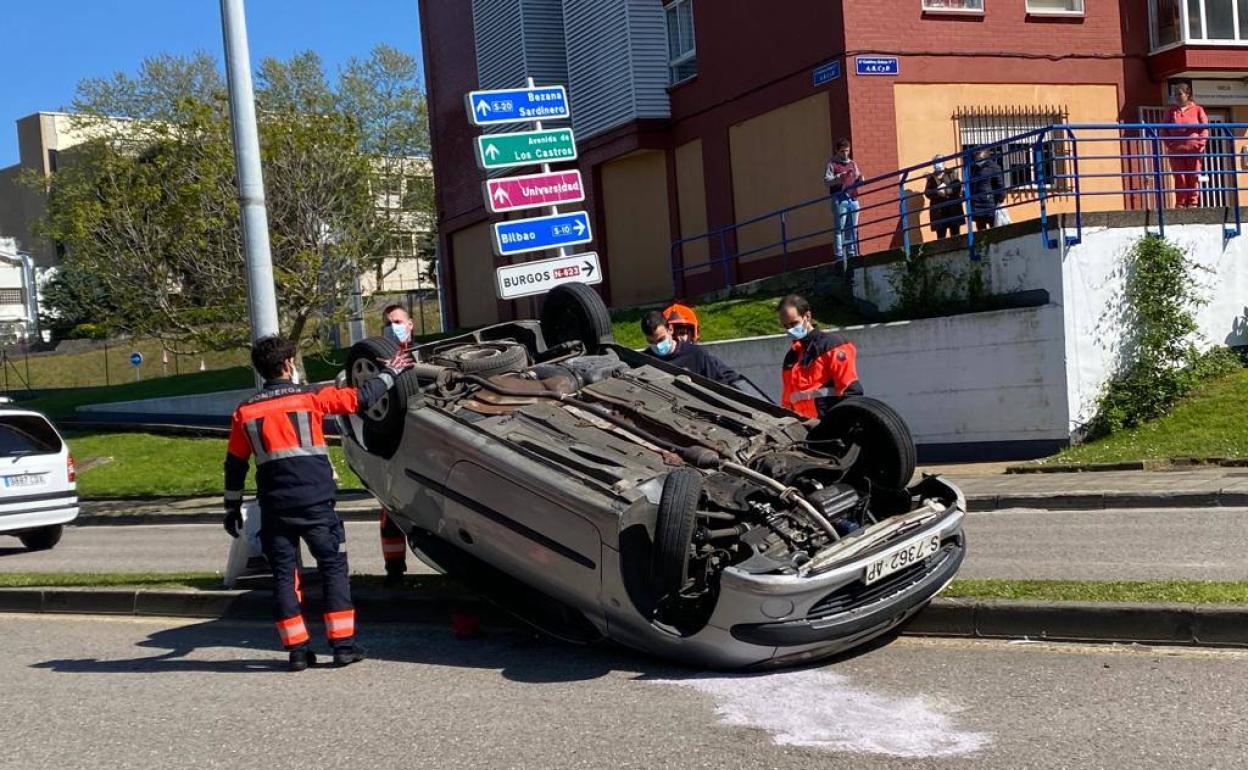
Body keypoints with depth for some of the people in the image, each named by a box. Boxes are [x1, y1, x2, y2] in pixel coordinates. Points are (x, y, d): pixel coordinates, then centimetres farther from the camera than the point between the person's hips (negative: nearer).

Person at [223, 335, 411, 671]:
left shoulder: (245, 412, 8)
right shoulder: (310, 397, 0)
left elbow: (234, 465, 11)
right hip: (315, 502, -2)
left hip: (274, 506, 3)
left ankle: (297, 649, 7)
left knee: (284, 574, 9)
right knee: (333, 567, 6)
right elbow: (362, 398, 5)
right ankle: (343, 644, 2)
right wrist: (389, 372, 21)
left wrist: (232, 508, 21)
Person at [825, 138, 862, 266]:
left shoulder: (853, 164, 21)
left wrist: (860, 179, -1)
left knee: (852, 230, 4)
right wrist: (840, 177, -24)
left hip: (853, 199, 5)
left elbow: (857, 182, 22)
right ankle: (840, 257, -11)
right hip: (840, 200, -5)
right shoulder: (832, 164, 4)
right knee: (840, 229, -9)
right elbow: (827, 181, -8)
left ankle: (852, 255, 8)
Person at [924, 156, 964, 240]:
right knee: (941, 236, -1)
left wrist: (948, 190, -21)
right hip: (939, 210, 0)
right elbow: (927, 192, -1)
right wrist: (937, 191, -18)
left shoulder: (951, 174, 7)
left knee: (955, 235, 3)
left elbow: (958, 186, -5)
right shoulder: (931, 178, 9)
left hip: (953, 209, 0)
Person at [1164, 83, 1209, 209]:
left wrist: (1201, 144, -10)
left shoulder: (1197, 109, 6)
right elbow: (1164, 129, 7)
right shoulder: (1171, 111, 10)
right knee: (1179, 178, 0)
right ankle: (1180, 204, 3)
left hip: (1194, 150, -1)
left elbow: (1205, 128, 2)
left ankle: (1193, 203, 7)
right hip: (1176, 150, 1)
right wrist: (1169, 143, -7)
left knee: (1194, 177, 1)